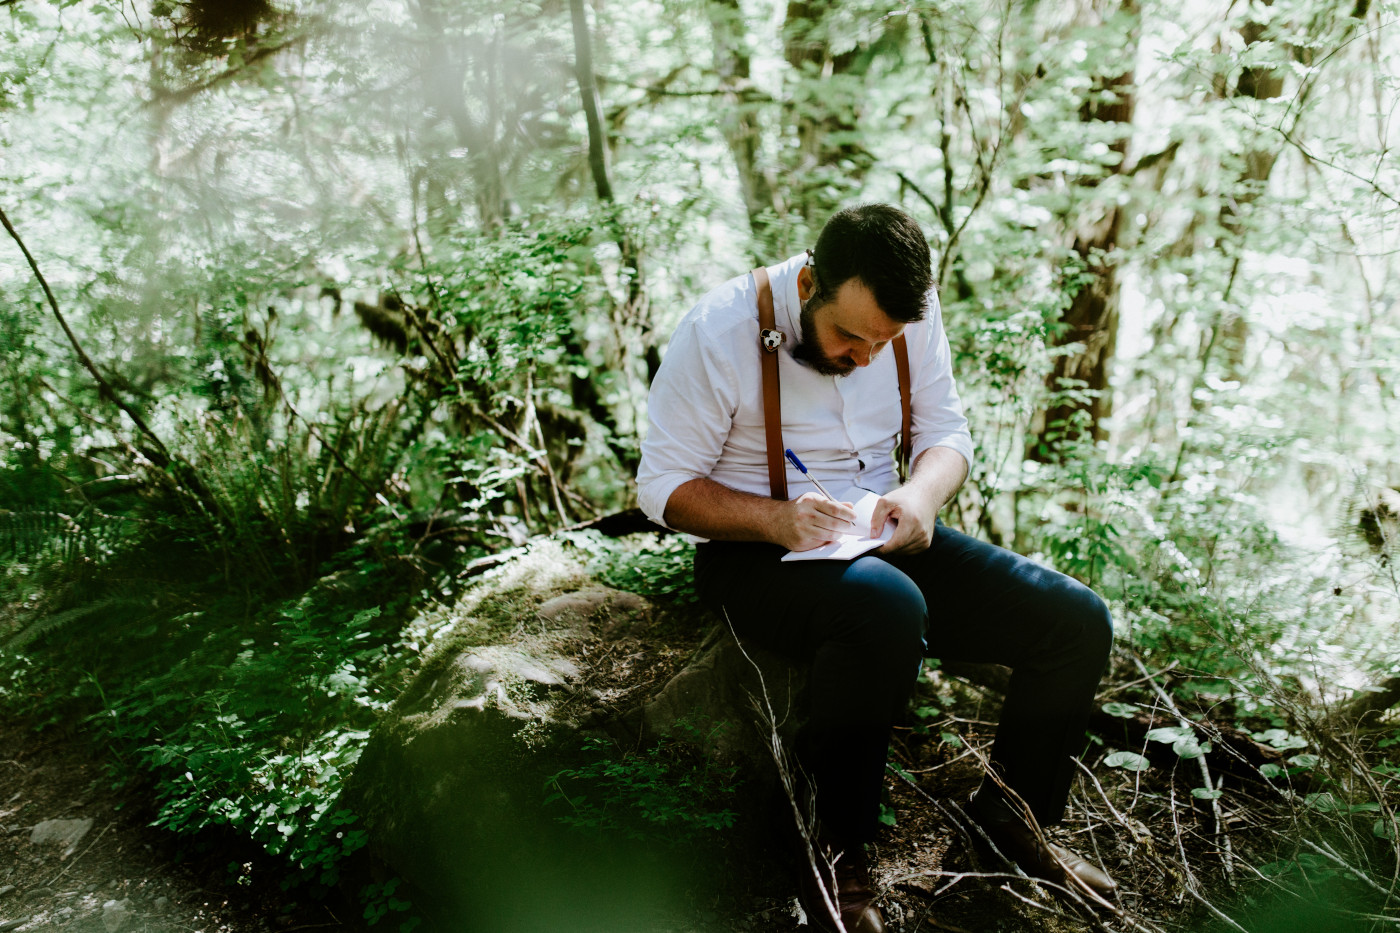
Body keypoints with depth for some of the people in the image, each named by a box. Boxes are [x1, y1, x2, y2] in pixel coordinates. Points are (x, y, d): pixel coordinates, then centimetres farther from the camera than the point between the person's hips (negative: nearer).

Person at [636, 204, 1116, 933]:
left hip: (880, 539, 6)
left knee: (1077, 623, -10)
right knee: (887, 609, -41)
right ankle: (837, 858, -20)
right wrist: (778, 519, -30)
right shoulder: (721, 331, -18)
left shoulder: (914, 312, -3)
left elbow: (946, 433, 7)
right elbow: (662, 486, -13)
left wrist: (921, 494, -17)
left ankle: (1012, 812, 16)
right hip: (755, 553, -5)